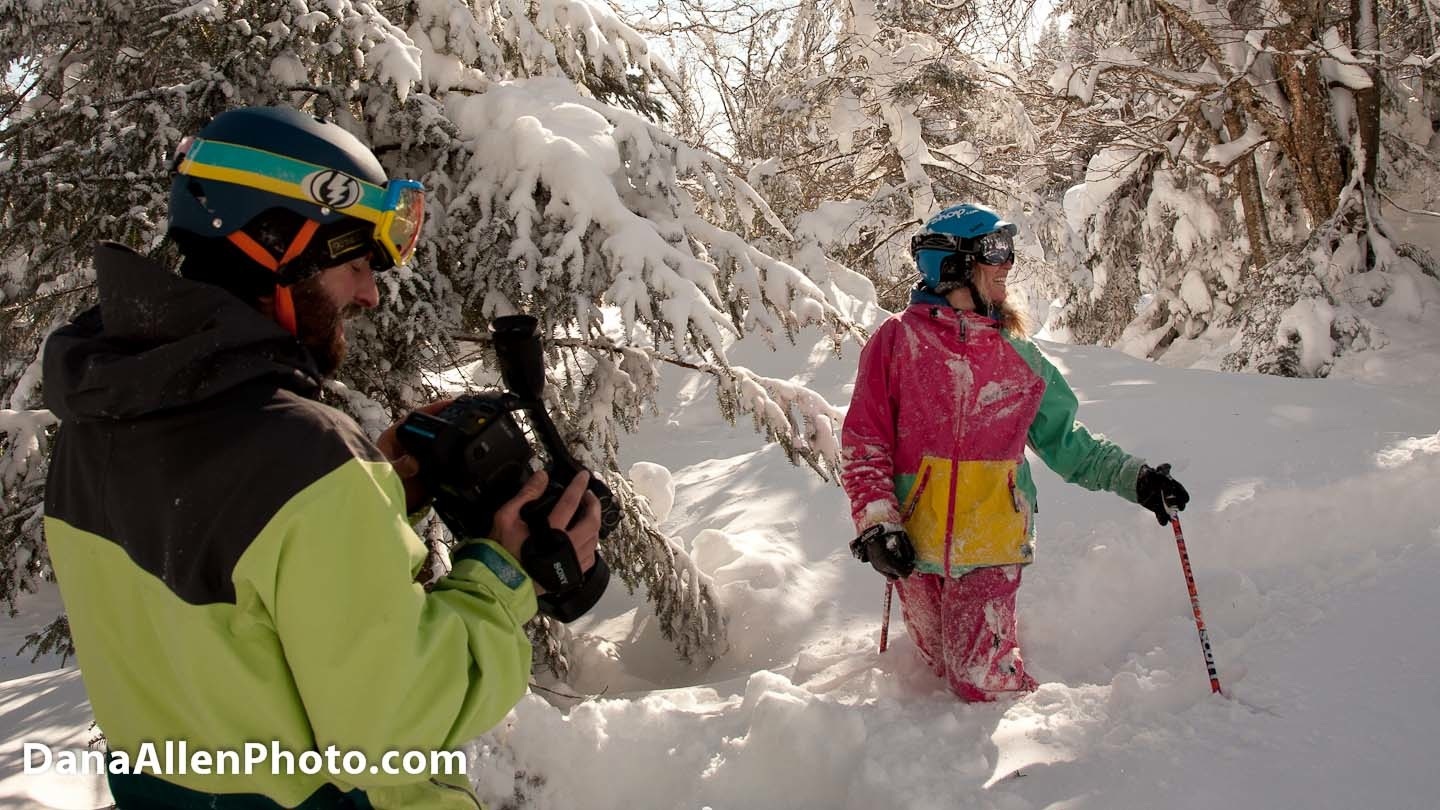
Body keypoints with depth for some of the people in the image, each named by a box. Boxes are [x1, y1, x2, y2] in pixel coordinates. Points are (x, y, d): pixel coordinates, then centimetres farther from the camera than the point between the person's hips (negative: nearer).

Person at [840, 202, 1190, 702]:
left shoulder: (1018, 355, 9)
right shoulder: (898, 339, 0)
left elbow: (1065, 440, 18)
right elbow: (864, 441, -1)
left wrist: (1134, 478, 6)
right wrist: (877, 521, -12)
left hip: (992, 545, 1)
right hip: (914, 546, -1)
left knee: (983, 683, -1)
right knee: (945, 667, 11)